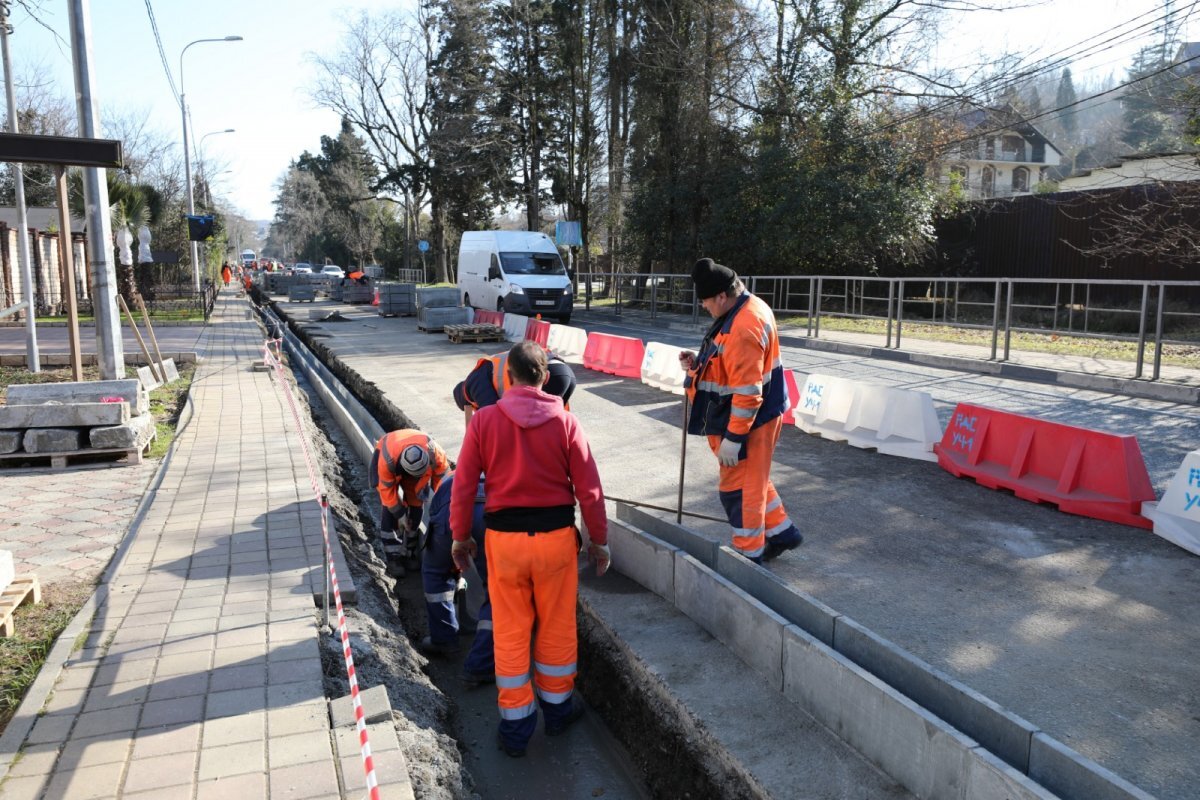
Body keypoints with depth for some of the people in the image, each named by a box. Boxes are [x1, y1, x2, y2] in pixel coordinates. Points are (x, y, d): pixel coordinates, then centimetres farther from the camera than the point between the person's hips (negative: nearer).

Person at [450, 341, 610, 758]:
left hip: (504, 537, 0)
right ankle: (557, 706, 36)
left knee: (510, 632, 12)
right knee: (557, 626, 17)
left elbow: (463, 486, -4)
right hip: (556, 535, 0)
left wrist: (460, 536, 10)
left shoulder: (484, 419, -7)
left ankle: (516, 724, 24)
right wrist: (599, 541, 5)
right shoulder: (565, 422, -8)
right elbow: (589, 489, -6)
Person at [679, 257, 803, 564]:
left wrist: (733, 438, -23)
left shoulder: (742, 329, -29)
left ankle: (749, 554, 20)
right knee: (754, 479, 25)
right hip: (763, 414, 10)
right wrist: (700, 362, 3)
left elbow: (747, 393, -29)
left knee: (738, 488, 4)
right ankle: (781, 532, 39)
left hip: (750, 422, -10)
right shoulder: (751, 306, 3)